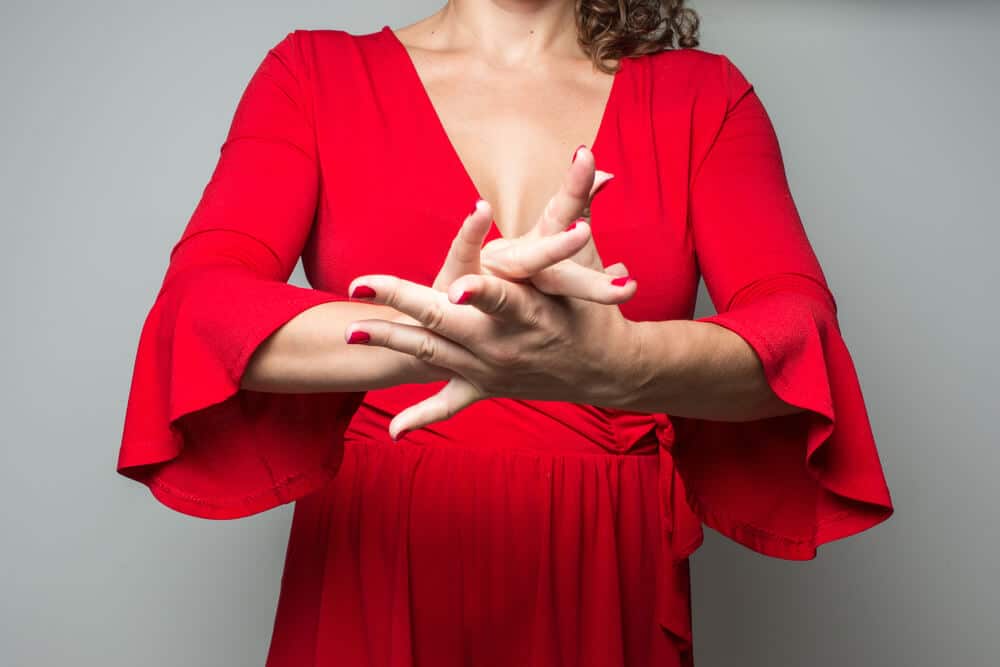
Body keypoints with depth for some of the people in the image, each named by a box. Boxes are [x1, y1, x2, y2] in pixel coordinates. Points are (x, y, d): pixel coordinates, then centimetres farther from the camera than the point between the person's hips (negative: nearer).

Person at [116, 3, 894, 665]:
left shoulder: (705, 97, 1)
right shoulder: (313, 74, 0)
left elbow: (800, 335, -13)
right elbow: (197, 303, -13)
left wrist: (619, 363, -34)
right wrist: (429, 337, -32)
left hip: (607, 584, 1)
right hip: (371, 582, 0)